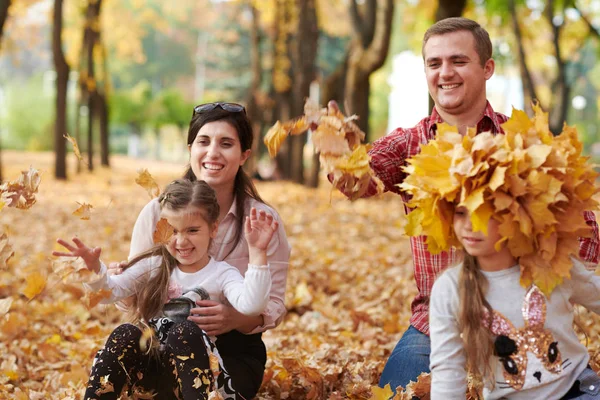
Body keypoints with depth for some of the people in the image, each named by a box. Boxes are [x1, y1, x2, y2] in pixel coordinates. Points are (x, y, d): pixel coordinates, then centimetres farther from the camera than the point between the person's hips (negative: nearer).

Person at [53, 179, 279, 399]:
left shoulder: (222, 274, -1)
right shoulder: (155, 265, 9)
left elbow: (250, 305, -21)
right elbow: (110, 291, 5)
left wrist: (257, 253, -32)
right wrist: (94, 268, -17)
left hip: (194, 372, -3)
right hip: (148, 368, 3)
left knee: (184, 331, -32)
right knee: (126, 334, -26)